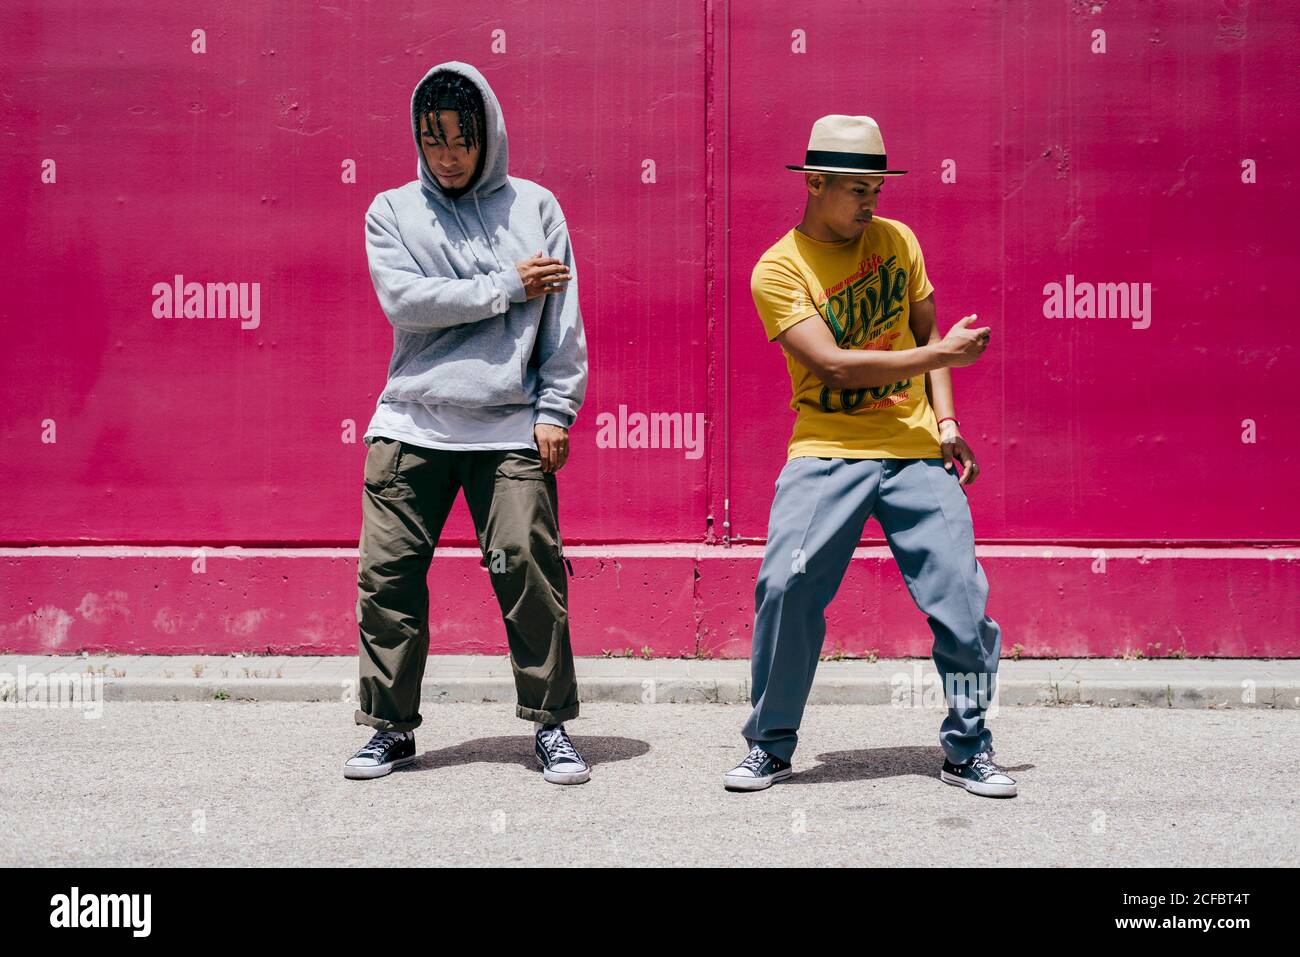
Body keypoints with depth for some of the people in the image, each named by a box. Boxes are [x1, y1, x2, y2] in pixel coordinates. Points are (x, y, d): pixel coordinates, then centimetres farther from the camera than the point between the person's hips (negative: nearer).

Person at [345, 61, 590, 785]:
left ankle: (552, 726, 8)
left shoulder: (534, 207, 10)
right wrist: (507, 286, -6)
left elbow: (564, 320, 7)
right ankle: (393, 727, 13)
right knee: (388, 572, -1)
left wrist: (555, 410, 0)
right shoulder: (392, 211, 10)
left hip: (511, 430, -1)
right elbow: (404, 300, -6)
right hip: (411, 425, 1)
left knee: (531, 573, -6)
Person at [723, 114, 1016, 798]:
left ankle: (968, 749, 15)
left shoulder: (897, 240, 10)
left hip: (917, 453, 3)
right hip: (826, 454, -3)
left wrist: (945, 420, 3)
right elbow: (834, 364, -14)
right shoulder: (778, 270, -5)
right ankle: (770, 746, 7)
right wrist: (941, 353, -14)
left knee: (961, 595, -3)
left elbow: (924, 330, 16)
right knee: (786, 588, -13)